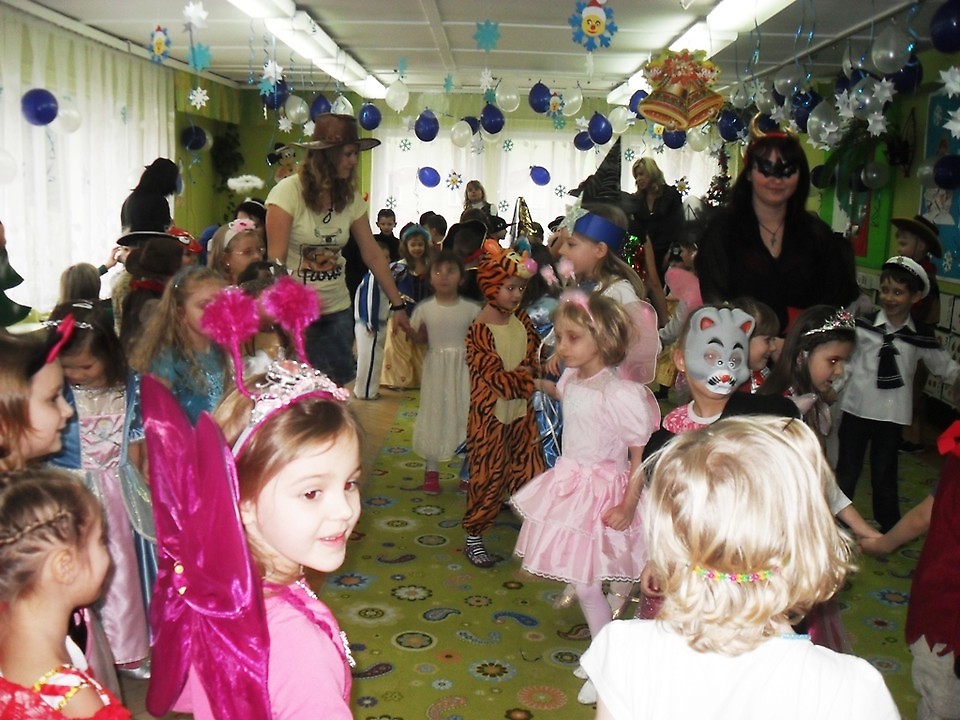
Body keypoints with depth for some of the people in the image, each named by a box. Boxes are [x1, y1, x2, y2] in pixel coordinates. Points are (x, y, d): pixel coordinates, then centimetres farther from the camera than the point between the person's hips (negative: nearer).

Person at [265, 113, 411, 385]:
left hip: (338, 312, 5)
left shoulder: (351, 198, 2)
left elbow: (373, 255, 5)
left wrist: (398, 305, 5)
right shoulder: (289, 191, -12)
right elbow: (276, 259, -13)